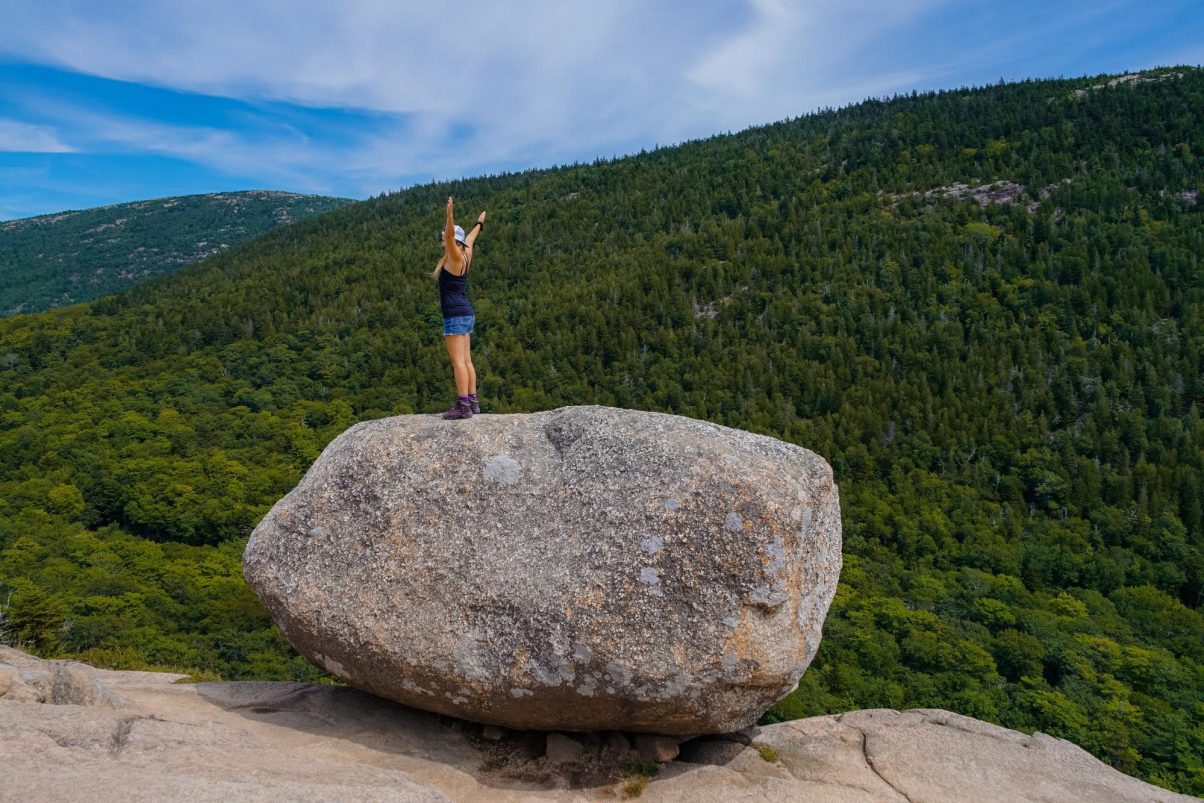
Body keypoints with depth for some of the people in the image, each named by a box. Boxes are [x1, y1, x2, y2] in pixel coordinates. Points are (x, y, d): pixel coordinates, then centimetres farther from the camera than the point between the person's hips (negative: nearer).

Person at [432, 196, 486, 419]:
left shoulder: (456, 257, -9)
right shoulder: (465, 255, 14)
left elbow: (450, 235, -27)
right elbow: (470, 238, 32)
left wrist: (450, 215, -40)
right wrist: (479, 223, 49)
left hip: (456, 315, -10)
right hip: (465, 314, 10)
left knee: (458, 361, -11)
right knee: (466, 361, 10)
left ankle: (463, 405, -13)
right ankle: (472, 402, 12)